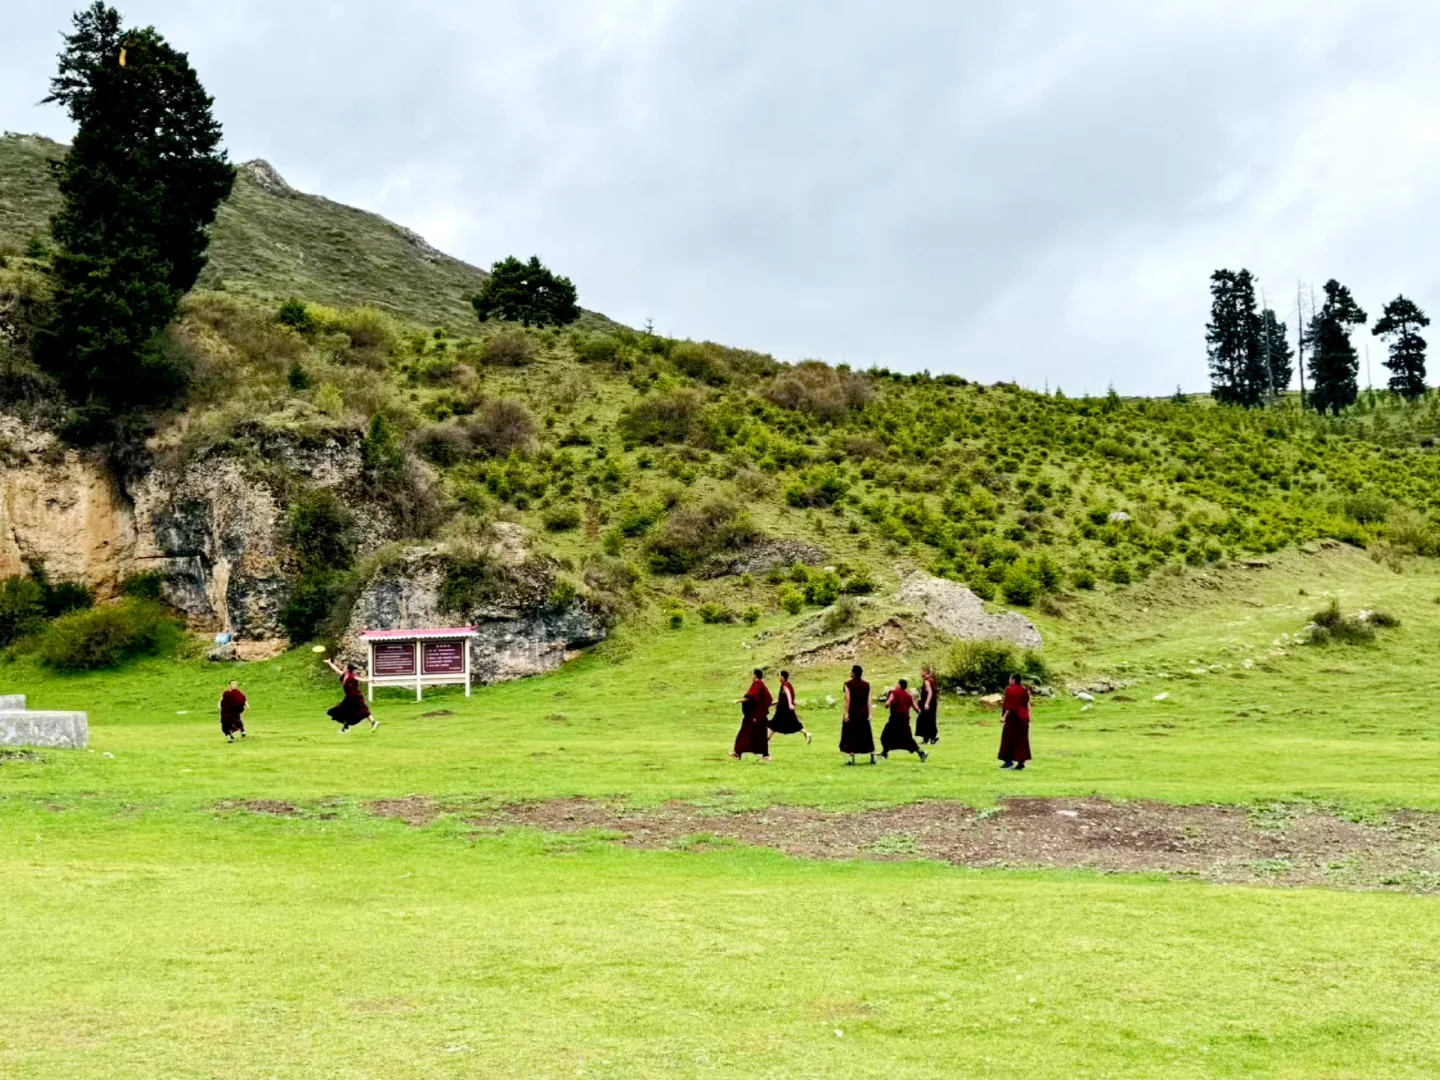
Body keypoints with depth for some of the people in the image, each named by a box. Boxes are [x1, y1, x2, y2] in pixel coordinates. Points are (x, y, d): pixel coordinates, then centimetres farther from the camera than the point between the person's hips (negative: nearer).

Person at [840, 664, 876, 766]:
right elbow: (868, 701, 3)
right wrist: (869, 714, 4)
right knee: (866, 735, 14)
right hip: (863, 714, 4)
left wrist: (846, 713, -11)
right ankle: (872, 757, 14)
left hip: (852, 713, -4)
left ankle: (852, 759, -2)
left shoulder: (849, 685, -7)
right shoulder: (866, 685, 5)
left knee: (851, 736, 3)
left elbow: (848, 700, -12)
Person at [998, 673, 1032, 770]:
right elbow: (1026, 705, 14)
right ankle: (1021, 761, 5)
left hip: (1013, 717, -7)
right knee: (1021, 739, 7)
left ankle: (1009, 760, -1)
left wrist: (1004, 716, -18)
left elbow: (1009, 706, -19)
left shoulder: (1011, 690, -13)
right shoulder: (1024, 690, 10)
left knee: (1009, 738, 1)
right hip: (1023, 717, 7)